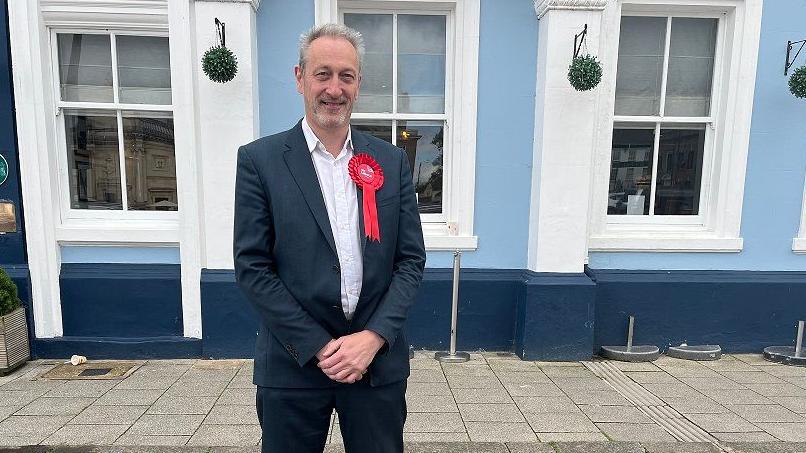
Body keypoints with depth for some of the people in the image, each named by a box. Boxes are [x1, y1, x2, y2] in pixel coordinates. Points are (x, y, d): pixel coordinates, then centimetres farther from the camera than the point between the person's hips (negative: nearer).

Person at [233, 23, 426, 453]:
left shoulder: (392, 161, 2)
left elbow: (411, 259, 1)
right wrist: (320, 347, -11)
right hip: (294, 365, -1)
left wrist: (374, 337, -10)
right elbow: (251, 267, -7)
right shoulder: (259, 159, -4)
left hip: (378, 361, 2)